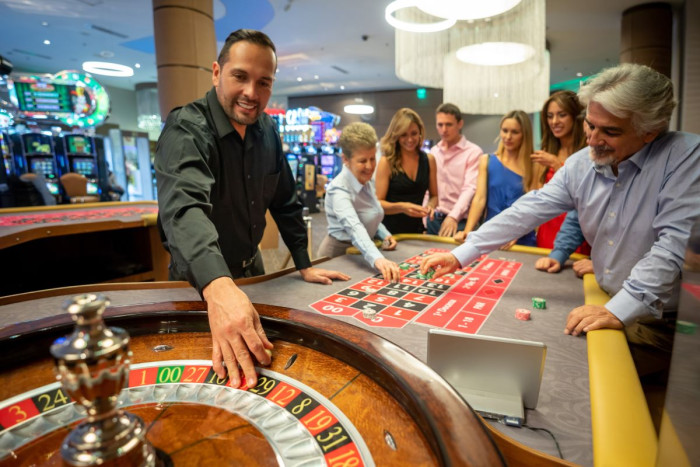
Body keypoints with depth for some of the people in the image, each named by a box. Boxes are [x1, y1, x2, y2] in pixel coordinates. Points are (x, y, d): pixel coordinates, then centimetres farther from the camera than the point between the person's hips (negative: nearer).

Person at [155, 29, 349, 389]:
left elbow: (284, 200, 2)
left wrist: (304, 265, 0)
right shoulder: (186, 130, -25)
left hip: (250, 267, 6)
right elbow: (184, 206, -44)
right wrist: (219, 286, -61)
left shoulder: (267, 130, -4)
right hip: (200, 279, -6)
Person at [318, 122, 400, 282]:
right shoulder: (339, 190, -24)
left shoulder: (368, 180, -1)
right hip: (340, 254, -6)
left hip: (361, 254, 6)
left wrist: (384, 235, -3)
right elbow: (354, 228, -42)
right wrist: (378, 259, -56)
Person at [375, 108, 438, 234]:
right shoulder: (386, 162, -10)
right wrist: (401, 207, -26)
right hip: (391, 232, -3)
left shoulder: (429, 160, 2)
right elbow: (378, 203, -11)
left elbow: (434, 196, 10)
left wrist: (430, 206, -10)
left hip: (417, 230, 4)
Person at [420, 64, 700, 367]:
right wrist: (460, 255, -11)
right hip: (609, 305, 4)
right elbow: (527, 211, -5)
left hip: (664, 322, -4)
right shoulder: (580, 165, -2)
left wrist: (619, 310, -31)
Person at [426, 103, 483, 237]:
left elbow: (470, 188, -14)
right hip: (433, 220, 4)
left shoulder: (473, 152, -6)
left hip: (459, 222, -4)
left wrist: (453, 217, -26)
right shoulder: (433, 152, 11)